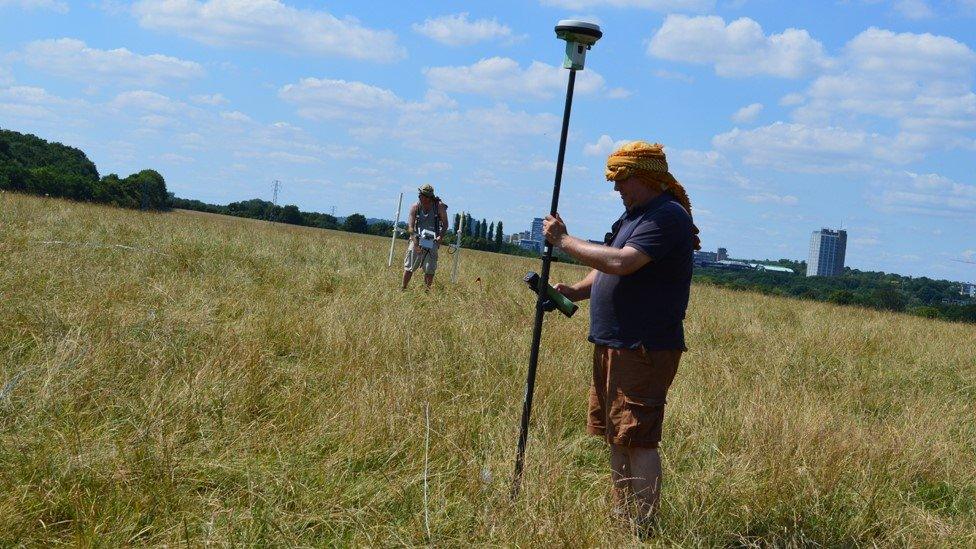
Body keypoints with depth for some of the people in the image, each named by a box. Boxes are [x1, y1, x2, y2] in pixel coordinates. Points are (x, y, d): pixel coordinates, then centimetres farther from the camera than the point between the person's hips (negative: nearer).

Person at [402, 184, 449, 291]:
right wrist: (415, 242, -24)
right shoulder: (415, 206, -7)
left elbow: (445, 224, 0)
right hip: (417, 238, 1)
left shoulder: (439, 206, -8)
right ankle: (403, 289, 12)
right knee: (409, 267, 2)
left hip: (432, 241, -1)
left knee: (430, 270, -4)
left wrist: (441, 236, -18)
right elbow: (410, 226, -11)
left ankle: (426, 290, 6)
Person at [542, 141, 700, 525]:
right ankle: (620, 519, 25)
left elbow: (621, 263, -27)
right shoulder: (634, 214, 19)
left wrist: (563, 240, -17)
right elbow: (608, 271, 22)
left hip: (645, 349, -10)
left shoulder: (667, 216, -14)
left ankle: (644, 528, -4)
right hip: (613, 345, 10)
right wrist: (574, 292, 3)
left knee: (637, 439, -9)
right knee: (615, 437, 15)